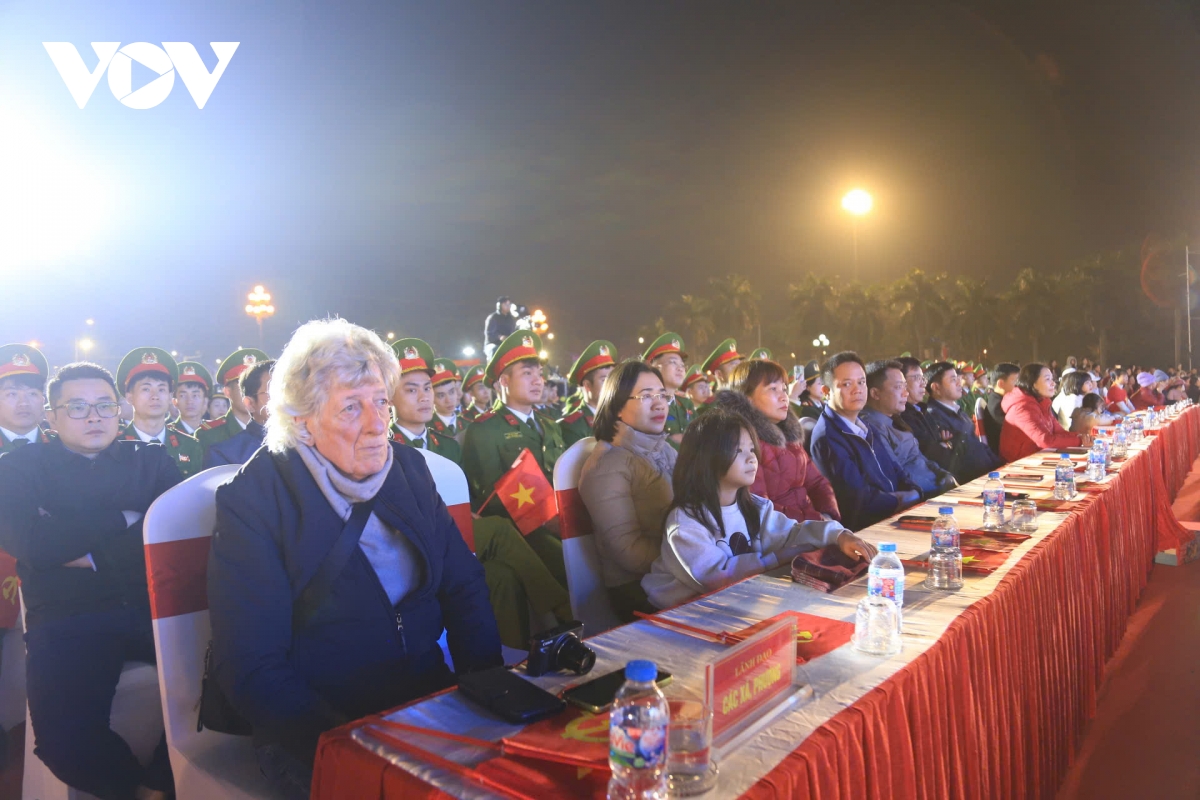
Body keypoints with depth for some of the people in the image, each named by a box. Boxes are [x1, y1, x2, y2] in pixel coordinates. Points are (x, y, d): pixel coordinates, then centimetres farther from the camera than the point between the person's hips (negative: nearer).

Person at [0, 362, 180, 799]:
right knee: (64, 742, -27)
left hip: (155, 606, 2)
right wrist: (122, 519, -5)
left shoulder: (152, 459, 16)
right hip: (67, 617, -1)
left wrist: (90, 553, -4)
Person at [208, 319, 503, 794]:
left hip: (429, 698, 4)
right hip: (315, 733, -4)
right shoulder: (251, 500, -9)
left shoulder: (409, 468, 4)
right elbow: (250, 669, -12)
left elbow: (465, 587, 5)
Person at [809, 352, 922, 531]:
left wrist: (914, 493, -7)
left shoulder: (863, 427, 13)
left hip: (893, 515, 9)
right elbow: (861, 500, -19)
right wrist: (904, 500, -6)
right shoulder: (827, 437, -17)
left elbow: (896, 473, 14)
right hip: (865, 528, -8)